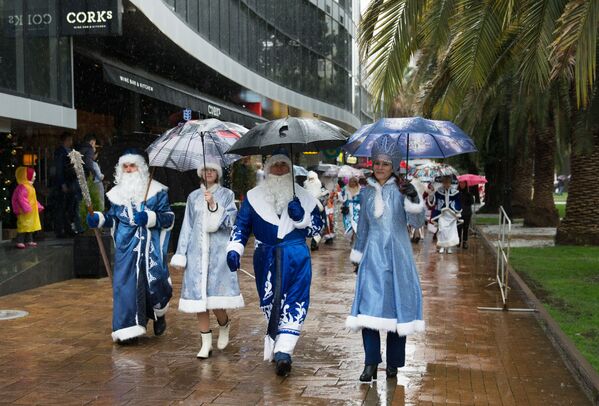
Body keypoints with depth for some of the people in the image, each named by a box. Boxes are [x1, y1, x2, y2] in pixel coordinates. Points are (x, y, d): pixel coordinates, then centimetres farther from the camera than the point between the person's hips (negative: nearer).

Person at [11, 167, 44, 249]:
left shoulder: (30, 187, 15)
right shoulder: (22, 187, -17)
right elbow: (21, 199, -25)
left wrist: (39, 207, 21)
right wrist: (26, 208, -28)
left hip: (31, 212, 10)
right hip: (24, 212, -10)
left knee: (30, 226, 15)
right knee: (23, 226, -10)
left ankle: (29, 240, 23)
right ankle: (20, 242, -8)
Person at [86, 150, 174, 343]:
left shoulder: (156, 191, 2)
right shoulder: (117, 193, 12)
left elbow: (169, 217, -2)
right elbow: (113, 218, 21)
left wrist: (150, 218, -18)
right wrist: (98, 218, 2)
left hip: (150, 247, -2)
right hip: (126, 247, 3)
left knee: (154, 282, -3)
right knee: (125, 284, -4)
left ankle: (159, 314, 29)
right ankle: (128, 328, 3)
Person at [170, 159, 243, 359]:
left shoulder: (226, 195, 6)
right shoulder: (193, 197, 12)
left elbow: (229, 221, -5)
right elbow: (187, 226, 13)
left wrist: (213, 205, -17)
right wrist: (181, 253, 9)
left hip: (219, 250, -3)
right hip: (197, 251, 3)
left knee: (216, 293, -9)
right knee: (198, 295, -2)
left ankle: (224, 326, 23)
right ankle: (206, 343, 6)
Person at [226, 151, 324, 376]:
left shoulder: (303, 197, 8)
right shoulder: (254, 196, 9)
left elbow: (318, 227, 7)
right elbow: (241, 225, 9)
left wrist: (301, 217, -12)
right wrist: (234, 249, -5)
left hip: (296, 258, -1)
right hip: (266, 259, 1)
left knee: (294, 304, -10)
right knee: (269, 303, 6)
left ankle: (283, 350, -11)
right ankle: (280, 349, 19)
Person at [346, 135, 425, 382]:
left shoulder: (400, 189, 0)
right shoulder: (366, 192, 10)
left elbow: (415, 208, -19)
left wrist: (412, 196, -40)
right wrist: (357, 255, 19)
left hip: (396, 254, -2)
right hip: (373, 254, 2)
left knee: (396, 302, 1)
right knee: (369, 305, -8)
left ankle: (393, 363, 12)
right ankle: (370, 364, -6)